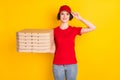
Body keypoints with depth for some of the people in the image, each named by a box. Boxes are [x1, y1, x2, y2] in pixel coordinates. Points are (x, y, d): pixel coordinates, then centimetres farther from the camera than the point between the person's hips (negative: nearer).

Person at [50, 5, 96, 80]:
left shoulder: (74, 30, 0)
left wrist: (80, 18, -11)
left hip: (72, 64, 0)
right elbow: (53, 50, 1)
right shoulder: (54, 31, 0)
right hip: (58, 65, 0)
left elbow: (93, 27, -8)